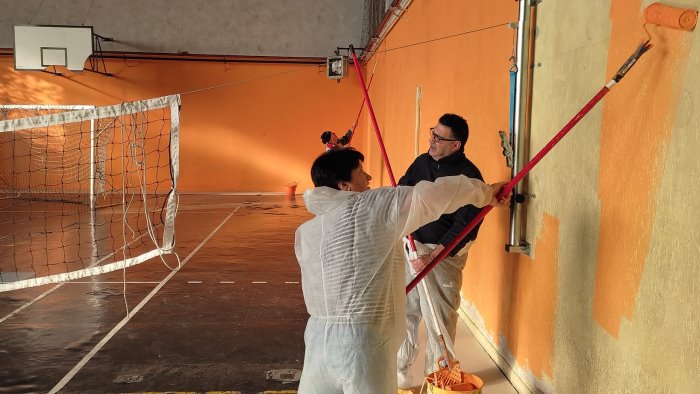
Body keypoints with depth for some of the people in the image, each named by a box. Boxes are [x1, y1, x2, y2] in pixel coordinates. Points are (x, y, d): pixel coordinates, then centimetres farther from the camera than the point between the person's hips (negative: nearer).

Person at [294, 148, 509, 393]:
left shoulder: (305, 233, 6)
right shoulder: (375, 205, -9)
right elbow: (434, 193, -5)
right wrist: (486, 193, 10)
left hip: (319, 337, 6)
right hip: (362, 341, -5)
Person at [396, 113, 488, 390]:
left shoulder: (470, 177, -14)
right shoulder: (422, 162, 5)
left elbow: (465, 227, -19)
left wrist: (432, 256, -24)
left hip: (444, 253, -6)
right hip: (410, 246, 6)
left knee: (439, 318, 3)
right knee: (404, 311, 12)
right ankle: (399, 373, 28)